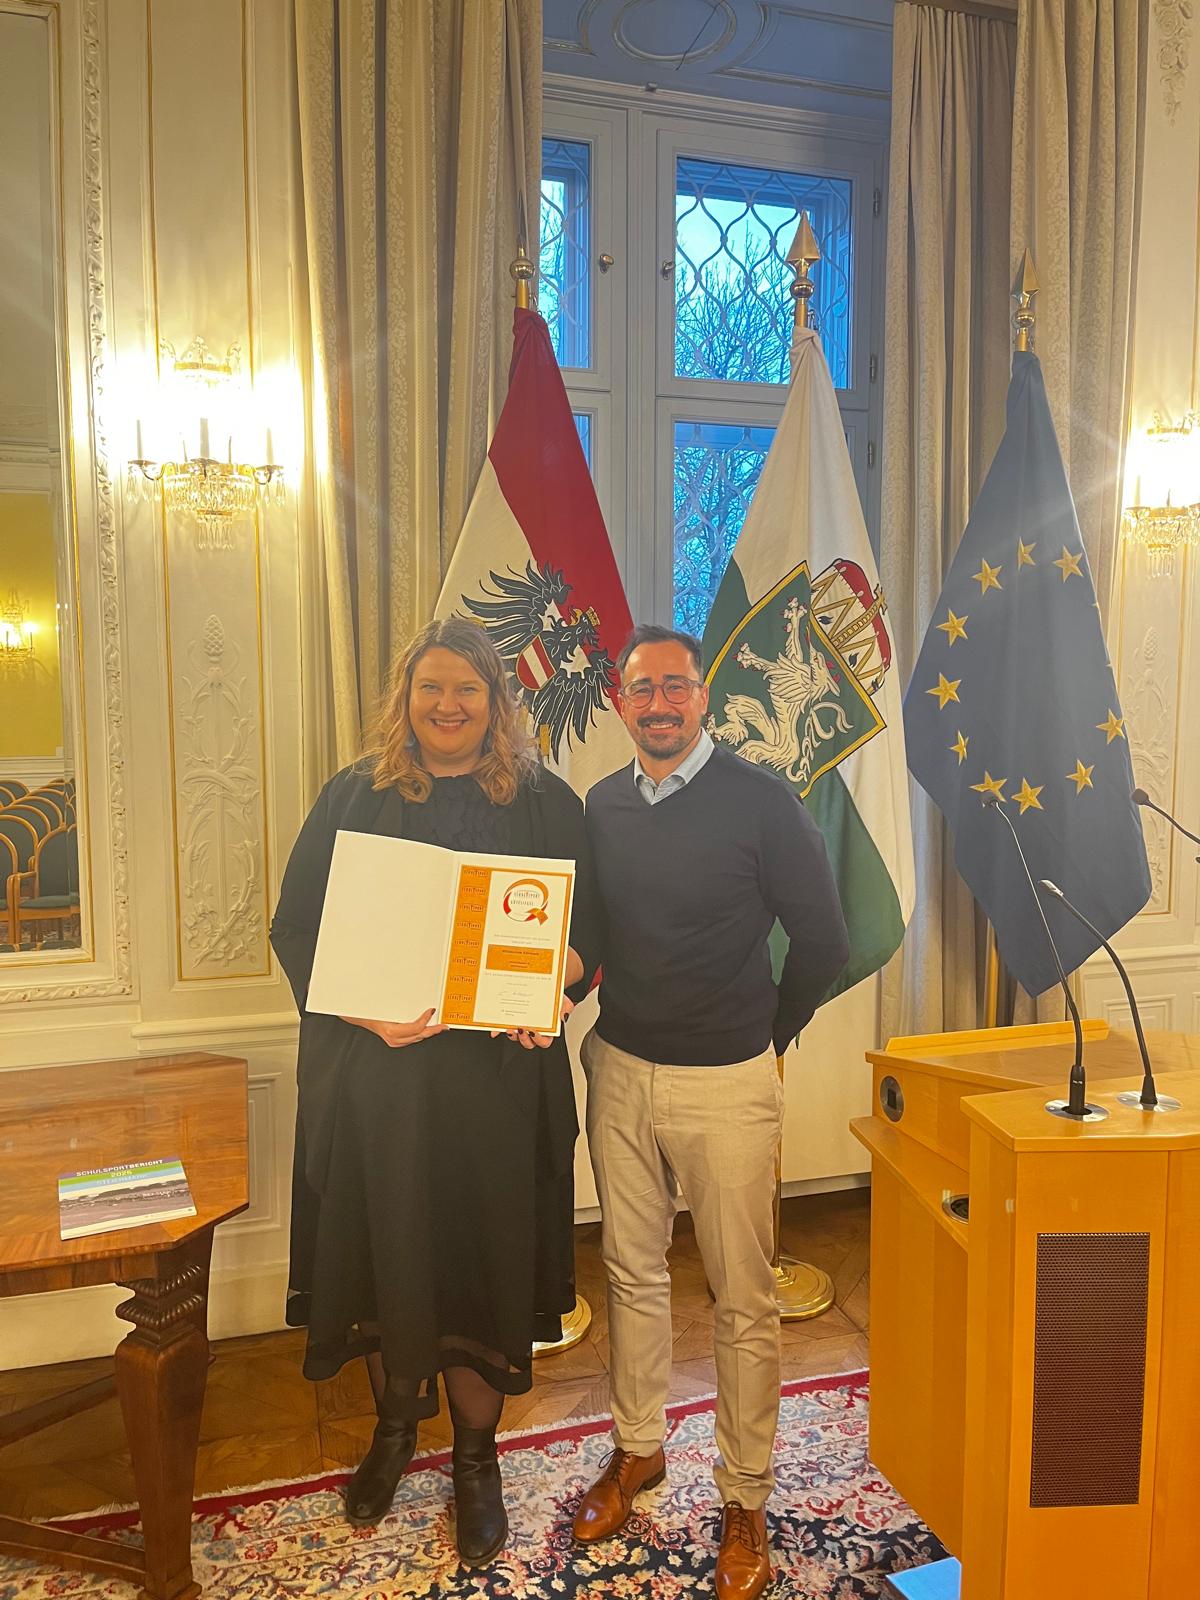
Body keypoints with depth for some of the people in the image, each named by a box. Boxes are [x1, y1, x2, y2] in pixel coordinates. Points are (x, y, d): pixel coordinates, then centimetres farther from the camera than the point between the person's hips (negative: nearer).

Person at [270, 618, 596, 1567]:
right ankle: (396, 1420, 39)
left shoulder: (545, 803, 3)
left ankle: (476, 1452, 31)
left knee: (486, 1250, 8)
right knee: (385, 1247, 12)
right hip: (374, 1071, 1)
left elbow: (586, 926, 4)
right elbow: (297, 928, 0)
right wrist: (364, 1009, -16)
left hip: (498, 1073, 0)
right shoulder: (355, 797, 3)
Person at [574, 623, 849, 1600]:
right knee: (632, 1271, 18)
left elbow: (822, 940, -5)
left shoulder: (761, 802, -12)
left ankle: (746, 1500, 26)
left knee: (744, 1299, 7)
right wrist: (603, 1023, 9)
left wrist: (769, 1032, 3)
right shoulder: (602, 805, 3)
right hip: (620, 1071, 4)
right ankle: (639, 1447, 39)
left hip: (726, 1083, -4)